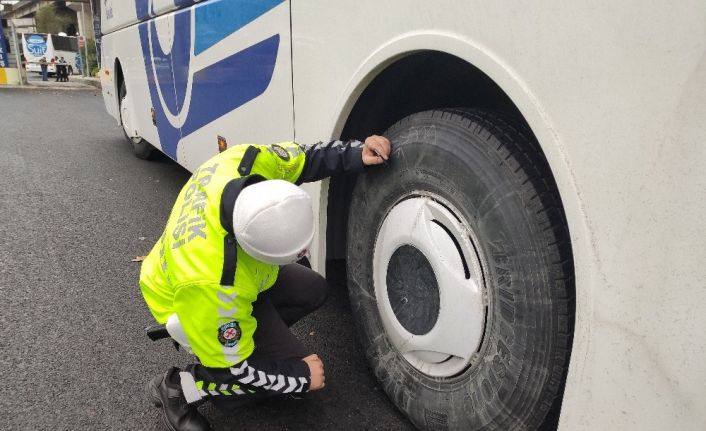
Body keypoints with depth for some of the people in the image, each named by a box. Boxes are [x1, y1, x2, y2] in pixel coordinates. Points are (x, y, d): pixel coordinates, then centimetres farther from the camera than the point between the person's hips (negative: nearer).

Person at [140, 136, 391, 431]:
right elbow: (235, 368, -29)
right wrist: (302, 377, -17)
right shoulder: (212, 282, -44)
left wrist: (358, 154, -24)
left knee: (313, 290, 5)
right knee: (293, 366, -11)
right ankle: (180, 388, -2)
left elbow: (302, 158, -10)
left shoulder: (245, 162, -32)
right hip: (196, 305, -7)